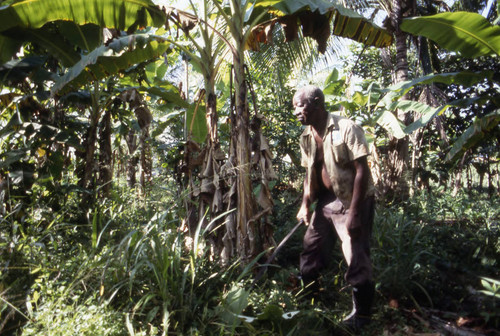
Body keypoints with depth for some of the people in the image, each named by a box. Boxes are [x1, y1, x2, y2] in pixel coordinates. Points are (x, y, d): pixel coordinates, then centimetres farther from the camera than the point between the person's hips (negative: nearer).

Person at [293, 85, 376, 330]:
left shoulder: (346, 129, -17)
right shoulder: (306, 137, 4)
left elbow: (362, 171, -19)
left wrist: (354, 213, -23)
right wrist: (305, 205, 5)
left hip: (353, 201, -7)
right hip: (326, 201, 7)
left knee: (356, 260, -3)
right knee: (310, 252, 12)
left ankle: (362, 314, 18)